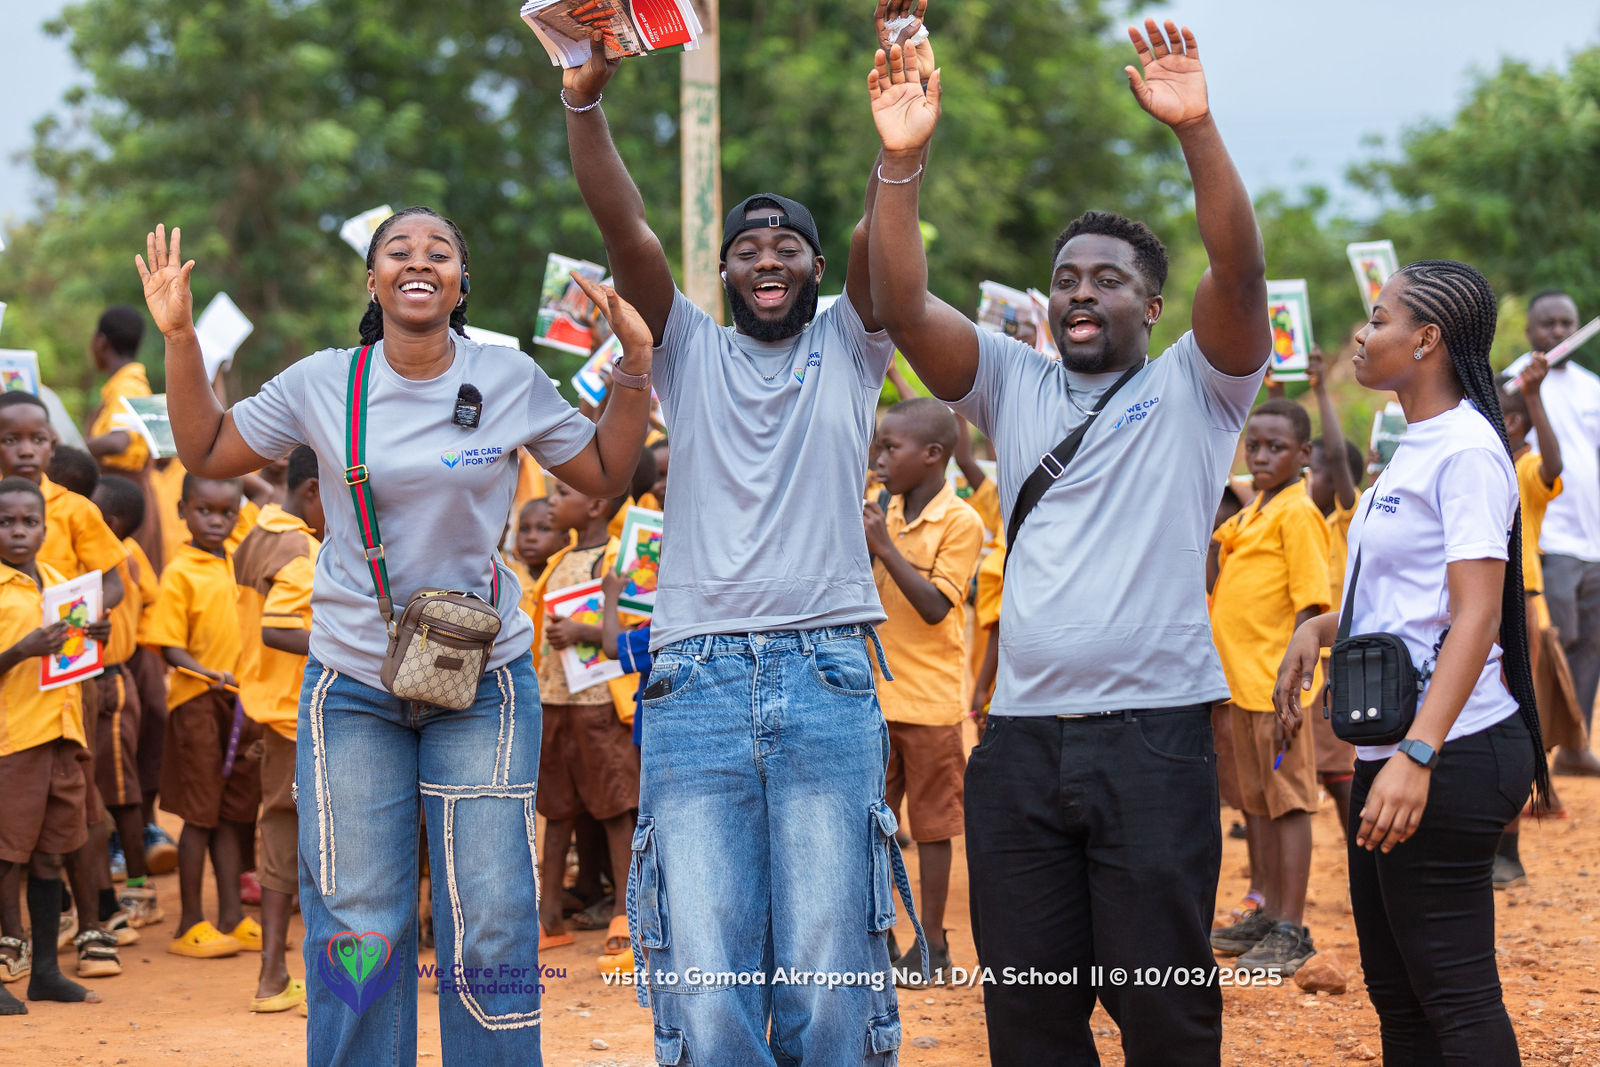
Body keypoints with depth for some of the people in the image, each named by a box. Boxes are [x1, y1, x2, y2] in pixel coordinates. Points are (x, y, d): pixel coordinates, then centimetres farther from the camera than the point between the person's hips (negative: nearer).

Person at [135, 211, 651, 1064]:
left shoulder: (512, 381, -2)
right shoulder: (322, 383, -1)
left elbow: (606, 472, 8)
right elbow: (207, 451, 9)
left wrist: (635, 363, -4)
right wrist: (180, 340, -2)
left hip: (481, 681, 0)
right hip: (352, 684, 0)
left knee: (492, 923, -1)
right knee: (357, 925, 1)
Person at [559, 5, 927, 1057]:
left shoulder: (847, 351, 15)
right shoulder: (691, 353, 16)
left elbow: (882, 237, -1)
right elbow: (628, 231, 2)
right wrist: (585, 101, -14)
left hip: (829, 678, 0)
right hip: (698, 682, 0)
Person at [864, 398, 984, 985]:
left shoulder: (960, 522, -10)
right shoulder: (885, 514, 8)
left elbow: (935, 607, -17)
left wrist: (886, 547, -20)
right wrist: (858, 548, -6)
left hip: (928, 698, -6)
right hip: (877, 690, 6)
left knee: (931, 824, 2)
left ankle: (932, 947, 10)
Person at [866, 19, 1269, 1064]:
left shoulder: (1193, 389, 5)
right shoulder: (1014, 384, 14)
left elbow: (1240, 273, -12)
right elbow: (904, 305, 1)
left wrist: (1197, 130, -25)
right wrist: (903, 161, -12)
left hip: (1153, 735, -3)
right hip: (1021, 739, 4)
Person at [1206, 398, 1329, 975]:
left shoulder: (1298, 514, -12)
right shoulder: (1251, 514, 12)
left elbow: (1311, 608, -18)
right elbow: (1211, 540, 33)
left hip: (1276, 687, -9)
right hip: (1242, 680, 9)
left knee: (1288, 799, -3)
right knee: (1256, 800, 15)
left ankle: (1291, 930, 0)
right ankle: (1266, 916, 25)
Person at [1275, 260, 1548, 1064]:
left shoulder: (1466, 449, -14)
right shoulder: (1414, 448, 17)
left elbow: (1476, 615, -23)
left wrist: (1417, 756, -31)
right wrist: (1321, 627, 13)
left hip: (1450, 755, -10)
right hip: (1390, 747, 10)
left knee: (1453, 992, -7)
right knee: (1393, 989, 15)